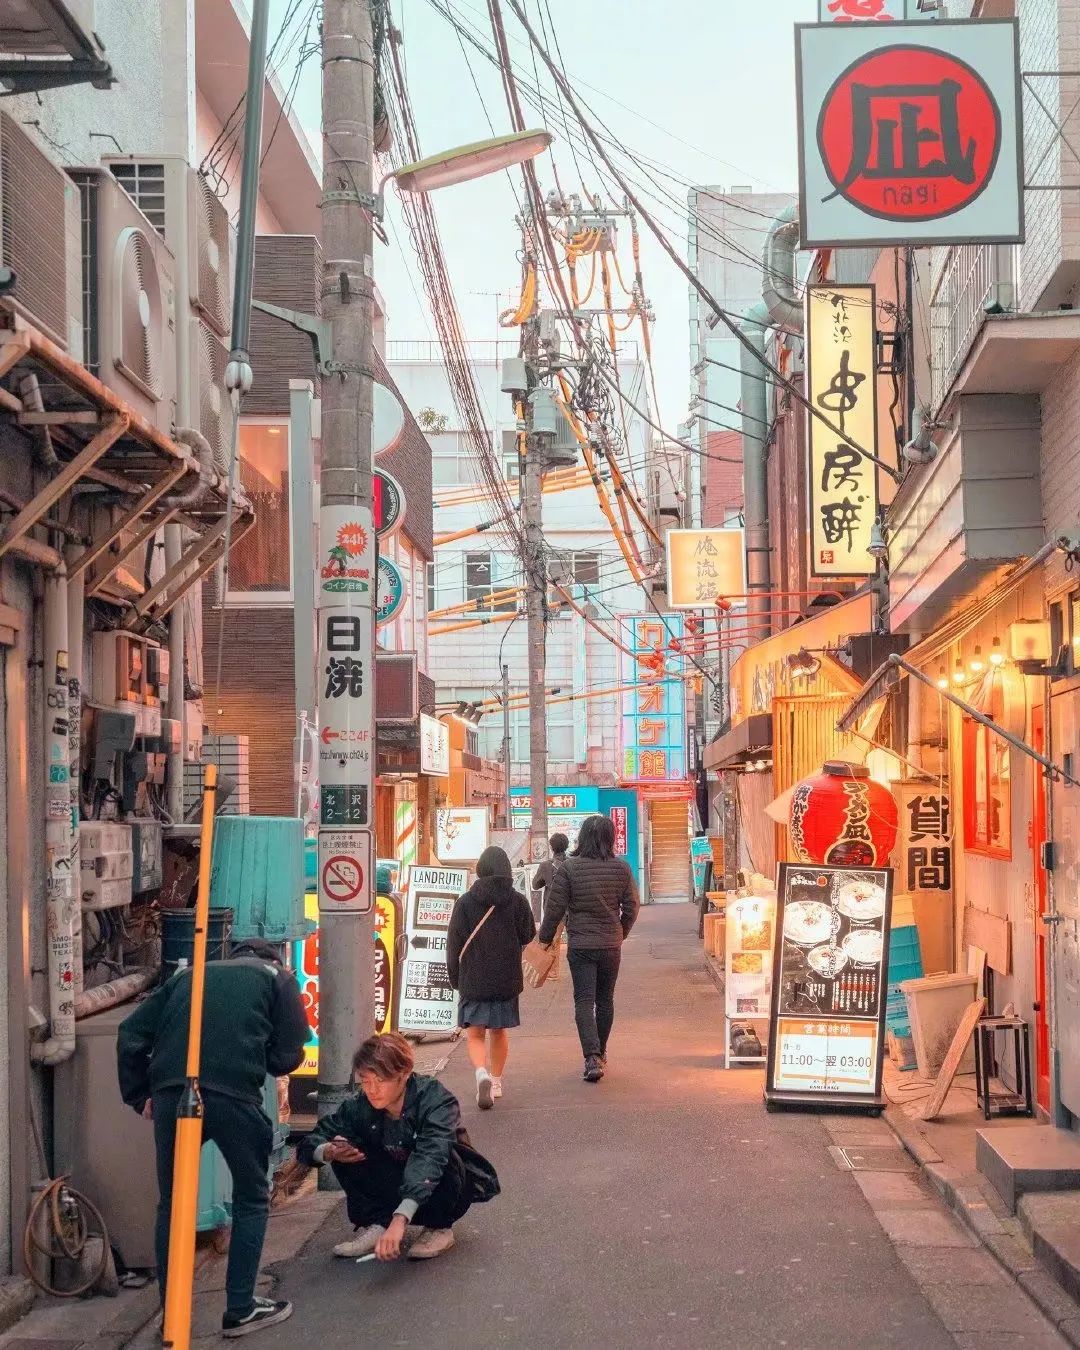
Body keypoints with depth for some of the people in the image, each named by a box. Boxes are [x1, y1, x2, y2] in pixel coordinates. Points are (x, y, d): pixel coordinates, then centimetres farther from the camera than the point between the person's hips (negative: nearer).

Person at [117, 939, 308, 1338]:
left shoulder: (187, 975, 28)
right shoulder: (278, 977, 20)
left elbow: (131, 1033, 17)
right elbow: (288, 1056, 11)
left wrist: (139, 1096, 20)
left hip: (169, 1091, 3)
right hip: (232, 1093, -3)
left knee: (172, 1202, 17)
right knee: (252, 1198, 16)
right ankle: (240, 1310, 17)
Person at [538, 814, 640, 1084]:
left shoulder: (569, 867, -10)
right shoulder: (621, 868, -3)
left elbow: (555, 907, -8)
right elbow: (632, 906, 5)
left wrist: (546, 937, 7)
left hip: (580, 946, -2)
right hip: (611, 945, 3)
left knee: (584, 1001, -1)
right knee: (605, 1000, 17)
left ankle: (592, 1057, -15)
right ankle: (601, 1053, 29)